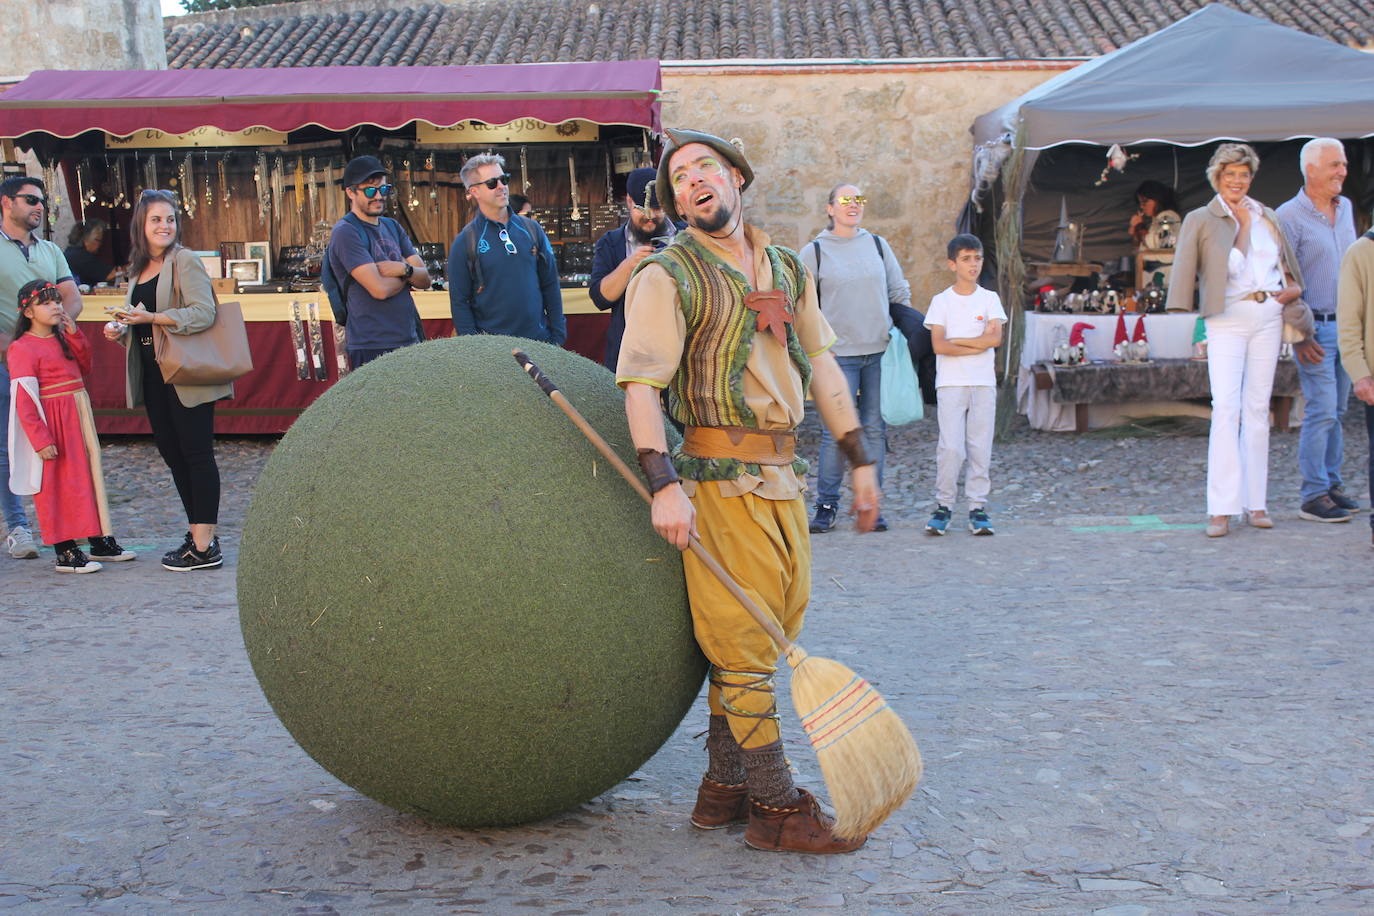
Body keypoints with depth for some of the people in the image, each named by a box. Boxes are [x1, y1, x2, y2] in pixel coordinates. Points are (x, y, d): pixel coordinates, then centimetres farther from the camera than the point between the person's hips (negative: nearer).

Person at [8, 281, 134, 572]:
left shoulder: (62, 338, 12)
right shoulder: (23, 349, -14)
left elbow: (84, 369, 13)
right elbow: (24, 401, -18)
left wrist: (75, 335, 1)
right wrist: (40, 440, -22)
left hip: (79, 417, 9)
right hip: (53, 424, -9)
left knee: (88, 477, 15)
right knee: (56, 487, -2)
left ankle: (100, 542, 25)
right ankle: (65, 553, 4)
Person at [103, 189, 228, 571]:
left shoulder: (185, 261, -8)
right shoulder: (139, 268, 16)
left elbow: (203, 313, -19)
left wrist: (151, 317, -25)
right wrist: (121, 329, 5)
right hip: (153, 375, 8)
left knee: (196, 453, -5)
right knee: (172, 454, 12)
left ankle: (205, 547, -3)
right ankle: (196, 534, 22)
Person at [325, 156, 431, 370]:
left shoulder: (392, 226, 15)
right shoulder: (345, 233, -10)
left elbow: (425, 279, 9)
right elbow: (380, 289, -19)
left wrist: (403, 269, -12)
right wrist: (408, 277, 1)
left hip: (410, 339, 7)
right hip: (372, 349, -7)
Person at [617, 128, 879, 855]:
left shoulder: (785, 269, 16)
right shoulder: (667, 275, -5)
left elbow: (820, 364, 20)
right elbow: (640, 383, -14)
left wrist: (858, 458, 16)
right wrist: (664, 484, -25)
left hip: (783, 474, 7)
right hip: (723, 476, -7)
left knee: (765, 634, 12)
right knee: (743, 641, -3)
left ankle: (725, 787, 24)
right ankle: (775, 807, 5)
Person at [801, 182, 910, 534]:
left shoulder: (877, 244, 10)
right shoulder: (815, 251, 1)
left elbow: (900, 292, 17)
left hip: (880, 351, 3)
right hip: (839, 354, -3)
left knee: (875, 429, 5)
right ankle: (826, 506, 4)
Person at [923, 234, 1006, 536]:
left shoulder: (989, 298, 8)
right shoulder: (941, 301, 3)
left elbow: (995, 337, -6)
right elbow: (938, 345, -8)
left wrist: (957, 341, -8)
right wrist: (978, 345, -8)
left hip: (984, 383, 2)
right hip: (950, 383, -2)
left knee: (980, 448, 1)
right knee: (951, 446, -9)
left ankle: (978, 506, 8)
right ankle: (943, 505, 2)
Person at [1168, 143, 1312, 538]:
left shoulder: (1268, 217, 14)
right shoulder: (1200, 220, 2)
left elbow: (1288, 264, 23)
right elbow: (1184, 268, -6)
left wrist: (1293, 288, 7)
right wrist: (1180, 311, -17)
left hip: (1268, 317, 4)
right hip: (1227, 320, -4)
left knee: (1258, 408, 7)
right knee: (1226, 407, -13)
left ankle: (1255, 501, 13)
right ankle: (1221, 508, -12)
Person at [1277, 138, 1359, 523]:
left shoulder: (1346, 208, 12)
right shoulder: (1289, 216, -9)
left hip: (1347, 325, 6)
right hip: (1315, 327, -6)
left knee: (1336, 411, 10)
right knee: (1322, 411, -9)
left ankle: (1331, 483, 18)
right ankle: (1313, 496, -3)